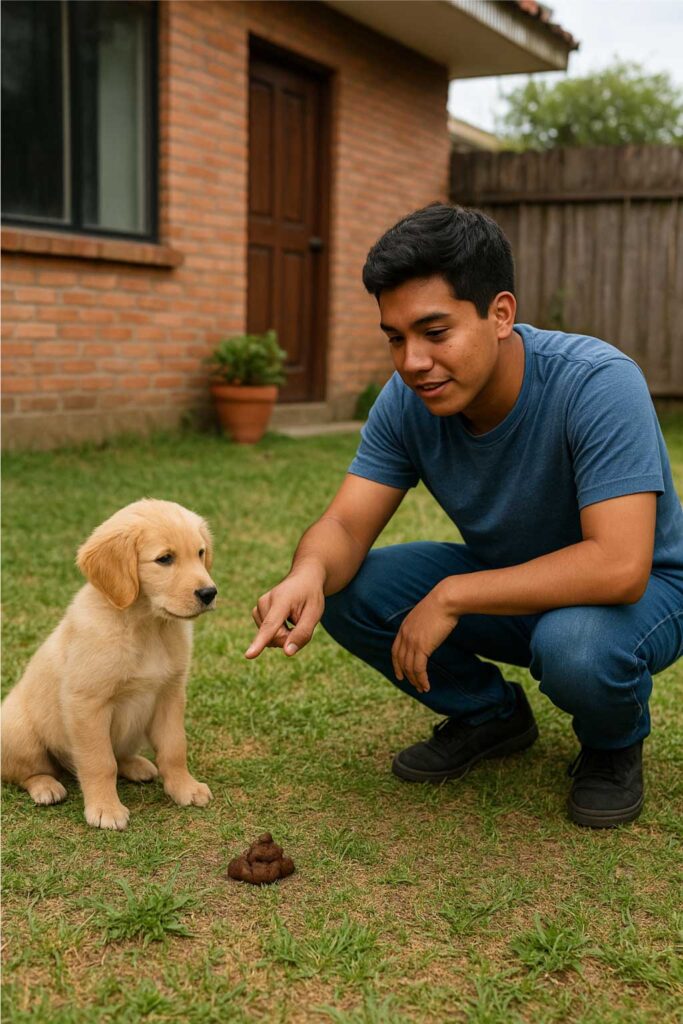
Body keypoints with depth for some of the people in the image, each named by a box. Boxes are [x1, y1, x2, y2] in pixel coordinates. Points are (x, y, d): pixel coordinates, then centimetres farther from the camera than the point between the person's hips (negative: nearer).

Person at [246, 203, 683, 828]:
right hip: (504, 580, 5)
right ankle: (490, 714, 9)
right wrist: (309, 573, -41)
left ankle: (614, 743, -1)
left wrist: (451, 596, -34)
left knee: (575, 642, -40)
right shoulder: (408, 400, -15)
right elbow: (346, 525, -15)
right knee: (347, 590, -15)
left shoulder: (597, 384, -32)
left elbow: (618, 567, -39)